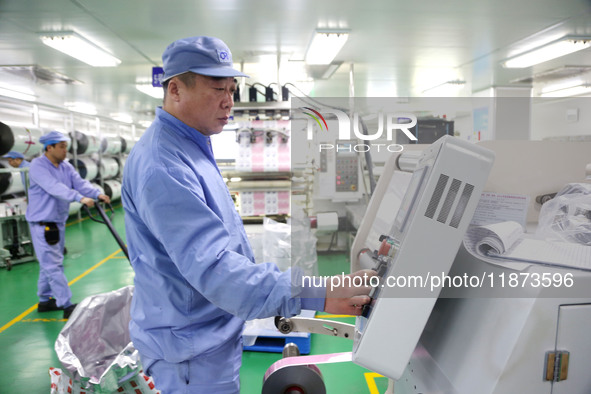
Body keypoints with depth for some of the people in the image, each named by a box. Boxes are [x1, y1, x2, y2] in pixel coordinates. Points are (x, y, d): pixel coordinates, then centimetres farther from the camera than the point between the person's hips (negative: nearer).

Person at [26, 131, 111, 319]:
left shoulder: (66, 167, 7)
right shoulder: (38, 166, -16)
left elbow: (80, 183, -5)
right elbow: (55, 187, -30)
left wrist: (97, 194, -23)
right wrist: (80, 198, -40)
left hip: (59, 222, 8)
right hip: (42, 224, -8)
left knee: (50, 263, 17)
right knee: (53, 265, -7)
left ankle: (45, 300, 31)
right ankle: (67, 306, -6)